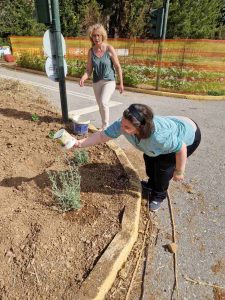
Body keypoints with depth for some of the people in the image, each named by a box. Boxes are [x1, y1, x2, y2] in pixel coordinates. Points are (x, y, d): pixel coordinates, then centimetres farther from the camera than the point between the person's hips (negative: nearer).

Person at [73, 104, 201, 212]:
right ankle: (152, 185, 38)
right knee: (149, 157, 11)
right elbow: (103, 135, -20)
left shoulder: (159, 136, -46)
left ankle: (159, 195, 13)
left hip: (189, 134, -6)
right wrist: (80, 143, -25)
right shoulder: (122, 124, -30)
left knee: (163, 164, -14)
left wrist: (179, 171, -18)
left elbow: (181, 148, -32)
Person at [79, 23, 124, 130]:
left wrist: (121, 83, -4)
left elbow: (118, 67, -6)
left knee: (103, 102, -24)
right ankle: (104, 126, 32)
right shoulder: (91, 51, -3)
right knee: (101, 106, 14)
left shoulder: (109, 49, -12)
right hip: (96, 82, 4)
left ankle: (106, 126, -7)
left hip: (109, 81, -4)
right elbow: (89, 70, -3)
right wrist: (83, 78, -24)